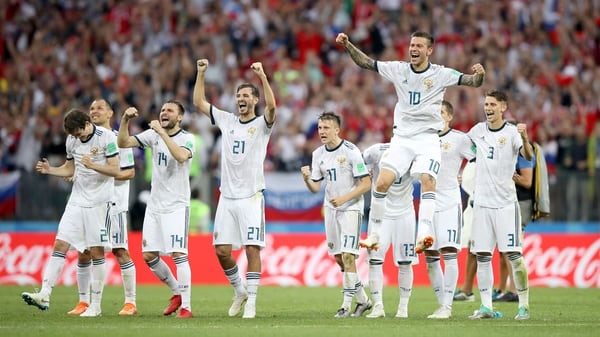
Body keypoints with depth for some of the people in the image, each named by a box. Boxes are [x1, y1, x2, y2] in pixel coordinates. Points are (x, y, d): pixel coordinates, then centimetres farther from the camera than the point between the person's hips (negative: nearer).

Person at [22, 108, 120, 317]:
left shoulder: (107, 138, -10)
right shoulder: (71, 140, 7)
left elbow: (115, 170, -12)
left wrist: (93, 165, -26)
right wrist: (49, 170, 0)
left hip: (99, 202, -5)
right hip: (77, 201, 5)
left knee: (96, 252, -3)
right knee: (60, 245, -6)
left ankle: (96, 305, 4)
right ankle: (44, 295, -11)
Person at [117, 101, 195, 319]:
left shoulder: (187, 139, -8)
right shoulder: (153, 135, 7)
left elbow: (181, 156, -29)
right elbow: (123, 143, 1)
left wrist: (162, 132, -30)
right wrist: (125, 120, -14)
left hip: (177, 205, -6)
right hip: (155, 204, 6)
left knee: (178, 254, -12)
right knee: (149, 255, 6)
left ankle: (186, 306, -10)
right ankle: (177, 292, 25)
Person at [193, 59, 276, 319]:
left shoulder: (262, 124, 0)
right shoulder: (227, 121, 13)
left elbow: (271, 106, -21)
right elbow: (199, 103, 13)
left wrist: (262, 76, -29)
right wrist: (201, 73, 5)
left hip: (251, 197, -5)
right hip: (227, 197, 5)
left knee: (252, 249, -8)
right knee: (222, 250, 2)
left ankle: (251, 303, -5)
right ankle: (239, 291, 23)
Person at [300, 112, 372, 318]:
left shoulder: (351, 152, -14)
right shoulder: (318, 154, 4)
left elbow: (366, 184, -14)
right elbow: (315, 188, 6)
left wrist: (344, 198, -22)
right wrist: (306, 179, -15)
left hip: (351, 208, -7)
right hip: (330, 208, 7)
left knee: (348, 256, -13)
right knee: (338, 257, 9)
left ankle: (347, 305, -8)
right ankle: (363, 299, 23)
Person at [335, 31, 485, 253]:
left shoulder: (441, 74, -3)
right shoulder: (398, 69, 4)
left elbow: (473, 82, -8)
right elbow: (366, 63, 9)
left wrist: (479, 74, -30)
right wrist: (347, 45, -3)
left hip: (428, 139, -2)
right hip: (402, 137, 3)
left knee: (428, 181, -24)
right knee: (382, 182, -10)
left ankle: (423, 235, -34)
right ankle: (374, 234, 1)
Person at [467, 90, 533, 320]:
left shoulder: (512, 132, -7)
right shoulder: (478, 130, 8)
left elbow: (528, 156, -24)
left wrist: (524, 138, -41)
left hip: (505, 203, -5)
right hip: (482, 202, 5)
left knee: (513, 254, -8)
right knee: (482, 255, 4)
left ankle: (524, 305, -2)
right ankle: (486, 306, 9)